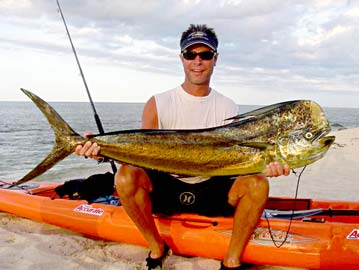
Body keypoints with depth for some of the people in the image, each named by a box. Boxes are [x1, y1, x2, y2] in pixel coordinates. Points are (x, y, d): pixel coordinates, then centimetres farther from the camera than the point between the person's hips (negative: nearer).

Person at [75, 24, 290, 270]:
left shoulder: (228, 109, 2)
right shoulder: (159, 104, -1)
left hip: (211, 190, 1)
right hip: (165, 187, 0)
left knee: (257, 184, -25)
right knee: (126, 176, -29)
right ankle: (157, 248, -5)